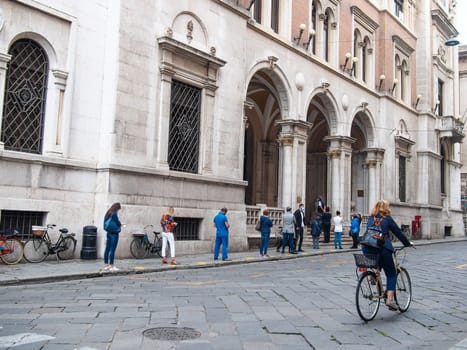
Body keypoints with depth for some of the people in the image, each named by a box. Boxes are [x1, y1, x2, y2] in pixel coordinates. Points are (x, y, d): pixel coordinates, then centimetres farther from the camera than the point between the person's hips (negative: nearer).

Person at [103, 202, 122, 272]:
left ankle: (106, 265, 15)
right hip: (114, 233, -9)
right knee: (112, 250, -5)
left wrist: (119, 224, 9)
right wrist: (120, 224, 11)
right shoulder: (114, 214, -14)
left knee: (107, 249, 10)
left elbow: (106, 224, 14)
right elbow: (118, 223, -13)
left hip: (109, 232, 9)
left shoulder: (108, 213, 12)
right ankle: (111, 266, -4)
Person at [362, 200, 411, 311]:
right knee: (391, 274, 6)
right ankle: (390, 299, -7)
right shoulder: (387, 219, 4)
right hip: (382, 249, -5)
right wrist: (408, 243, 22)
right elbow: (398, 232, 8)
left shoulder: (371, 219, 17)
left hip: (367, 249, 5)